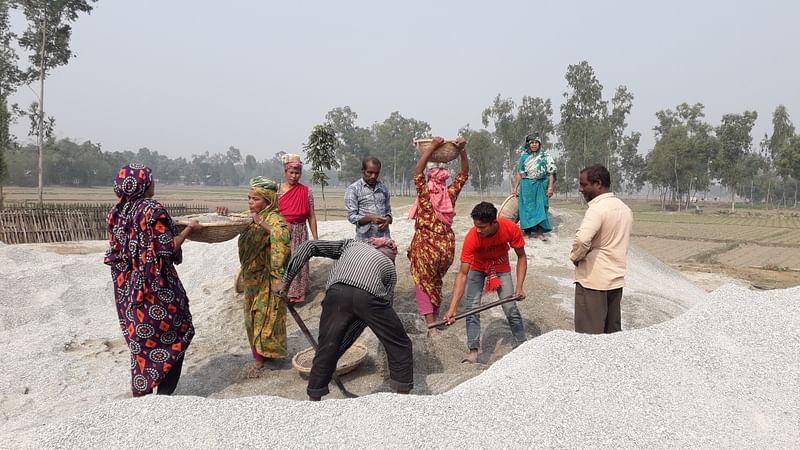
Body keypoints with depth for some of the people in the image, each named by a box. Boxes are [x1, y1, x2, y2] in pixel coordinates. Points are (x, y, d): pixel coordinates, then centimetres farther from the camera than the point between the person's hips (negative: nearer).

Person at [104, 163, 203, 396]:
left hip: (127, 287, 7)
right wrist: (189, 229, -6)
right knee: (175, 337, 9)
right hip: (156, 286, -7)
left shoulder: (116, 212, 4)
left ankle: (141, 393, 22)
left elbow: (116, 249, 11)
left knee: (140, 341, 16)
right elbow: (167, 248, -18)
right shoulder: (152, 209, -16)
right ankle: (164, 394, 9)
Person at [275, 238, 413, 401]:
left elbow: (308, 246, 28)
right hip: (369, 297, -1)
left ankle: (314, 398, 28)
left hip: (336, 293, 1)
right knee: (400, 346, 19)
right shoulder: (389, 266, 34)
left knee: (327, 349, 19)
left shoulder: (351, 244, 37)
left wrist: (287, 280, 30)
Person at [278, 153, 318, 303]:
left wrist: (315, 238, 1)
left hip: (300, 233, 1)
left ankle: (297, 293, 15)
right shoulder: (277, 190, 2)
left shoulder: (306, 191, 4)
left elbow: (311, 216, 4)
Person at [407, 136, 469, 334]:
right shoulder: (451, 192, -3)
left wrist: (432, 147, -22)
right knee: (436, 282, 22)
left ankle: (431, 326, -3)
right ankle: (436, 318, 30)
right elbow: (464, 173, 7)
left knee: (424, 284, 6)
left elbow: (417, 171, -21)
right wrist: (462, 151, -3)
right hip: (446, 245, 4)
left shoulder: (425, 193, -13)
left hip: (426, 245, -4)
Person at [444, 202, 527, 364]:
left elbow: (521, 257, -14)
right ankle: (473, 352, -3)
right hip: (477, 268, -1)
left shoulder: (511, 229, -31)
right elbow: (463, 273, -33)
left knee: (511, 309, -3)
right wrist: (452, 308, -39)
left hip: (501, 268, 1)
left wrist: (519, 287, -23)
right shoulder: (472, 237, -35)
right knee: (472, 308, -11)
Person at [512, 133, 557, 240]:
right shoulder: (524, 156, 6)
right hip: (526, 186, 2)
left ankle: (539, 232, 3)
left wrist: (550, 187, -10)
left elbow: (551, 173, -3)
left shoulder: (546, 156, -1)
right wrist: (515, 188, 7)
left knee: (540, 207, -1)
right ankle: (528, 231, 13)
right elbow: (519, 174, 8)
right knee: (527, 208, 4)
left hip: (540, 186, -2)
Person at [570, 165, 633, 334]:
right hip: (616, 278, 9)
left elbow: (582, 240, -32)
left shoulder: (598, 208, -18)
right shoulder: (624, 208, 11)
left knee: (589, 336, -1)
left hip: (593, 280, -9)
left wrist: (575, 256, -13)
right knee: (613, 331, 15)